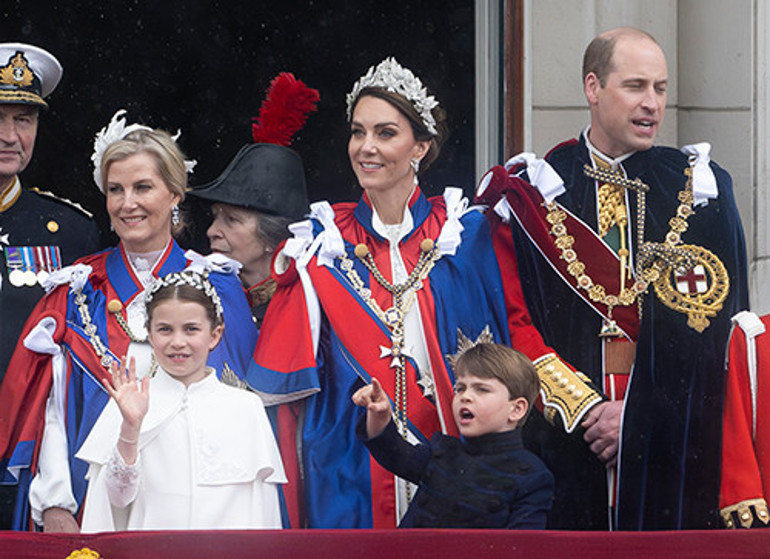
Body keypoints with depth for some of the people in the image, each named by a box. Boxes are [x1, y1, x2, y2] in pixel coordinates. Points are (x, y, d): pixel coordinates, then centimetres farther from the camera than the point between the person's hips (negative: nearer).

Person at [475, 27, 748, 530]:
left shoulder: (700, 188, 5)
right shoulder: (534, 192, 5)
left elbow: (721, 327, -1)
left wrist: (641, 414, -11)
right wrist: (580, 410, -10)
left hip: (674, 450, 0)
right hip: (563, 446, 0)